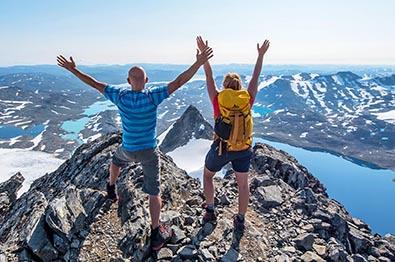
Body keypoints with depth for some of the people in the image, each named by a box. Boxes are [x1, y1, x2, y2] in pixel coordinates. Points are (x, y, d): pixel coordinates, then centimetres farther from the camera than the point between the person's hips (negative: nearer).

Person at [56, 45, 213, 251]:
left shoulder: (120, 96, -13)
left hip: (128, 148, 3)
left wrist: (73, 70, 7)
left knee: (116, 160, 40)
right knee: (153, 192, 6)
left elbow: (94, 84, -5)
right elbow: (178, 83, -23)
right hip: (149, 151, -2)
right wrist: (199, 63, -23)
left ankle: (111, 188, 62)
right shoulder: (152, 97, -19)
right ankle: (156, 234, 11)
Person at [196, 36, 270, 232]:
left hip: (221, 149, -2)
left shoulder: (218, 100, -14)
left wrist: (204, 53, 2)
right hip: (243, 150, 2)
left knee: (207, 175, 25)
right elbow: (255, 77, 5)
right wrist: (261, 55, 17)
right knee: (243, 184, 19)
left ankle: (210, 211, 31)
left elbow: (209, 77, -5)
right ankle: (240, 220, 28)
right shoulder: (248, 99, -8)